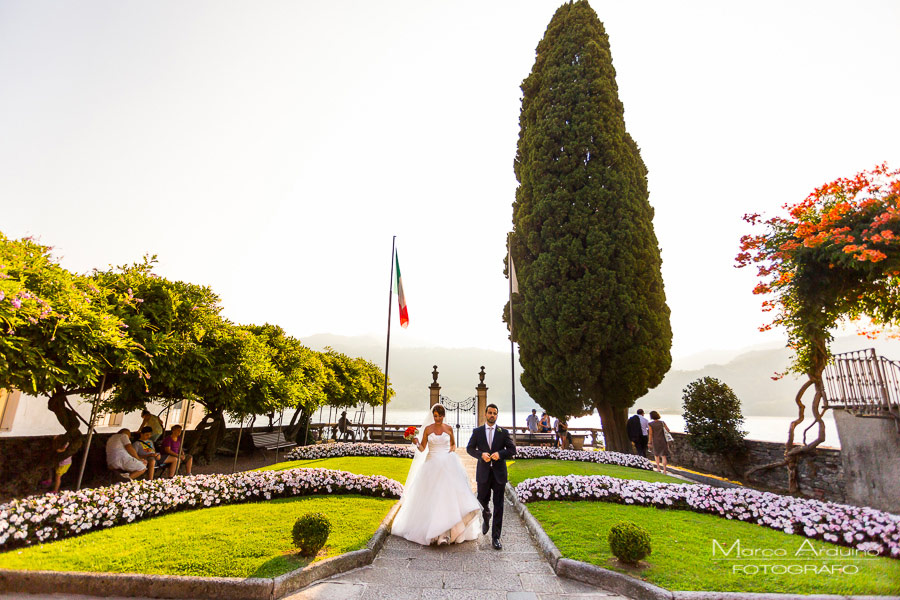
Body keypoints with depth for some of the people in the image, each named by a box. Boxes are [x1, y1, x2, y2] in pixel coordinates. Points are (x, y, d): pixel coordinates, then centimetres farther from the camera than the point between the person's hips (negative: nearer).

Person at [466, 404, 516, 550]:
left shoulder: (503, 432, 2)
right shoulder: (477, 431, 3)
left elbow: (512, 450, 1)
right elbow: (469, 448, 4)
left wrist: (500, 454, -16)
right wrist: (481, 454, -13)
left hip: (499, 472, -1)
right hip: (483, 472, 1)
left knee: (498, 505, 2)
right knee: (482, 500, 13)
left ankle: (496, 537, 11)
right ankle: (486, 516, 47)